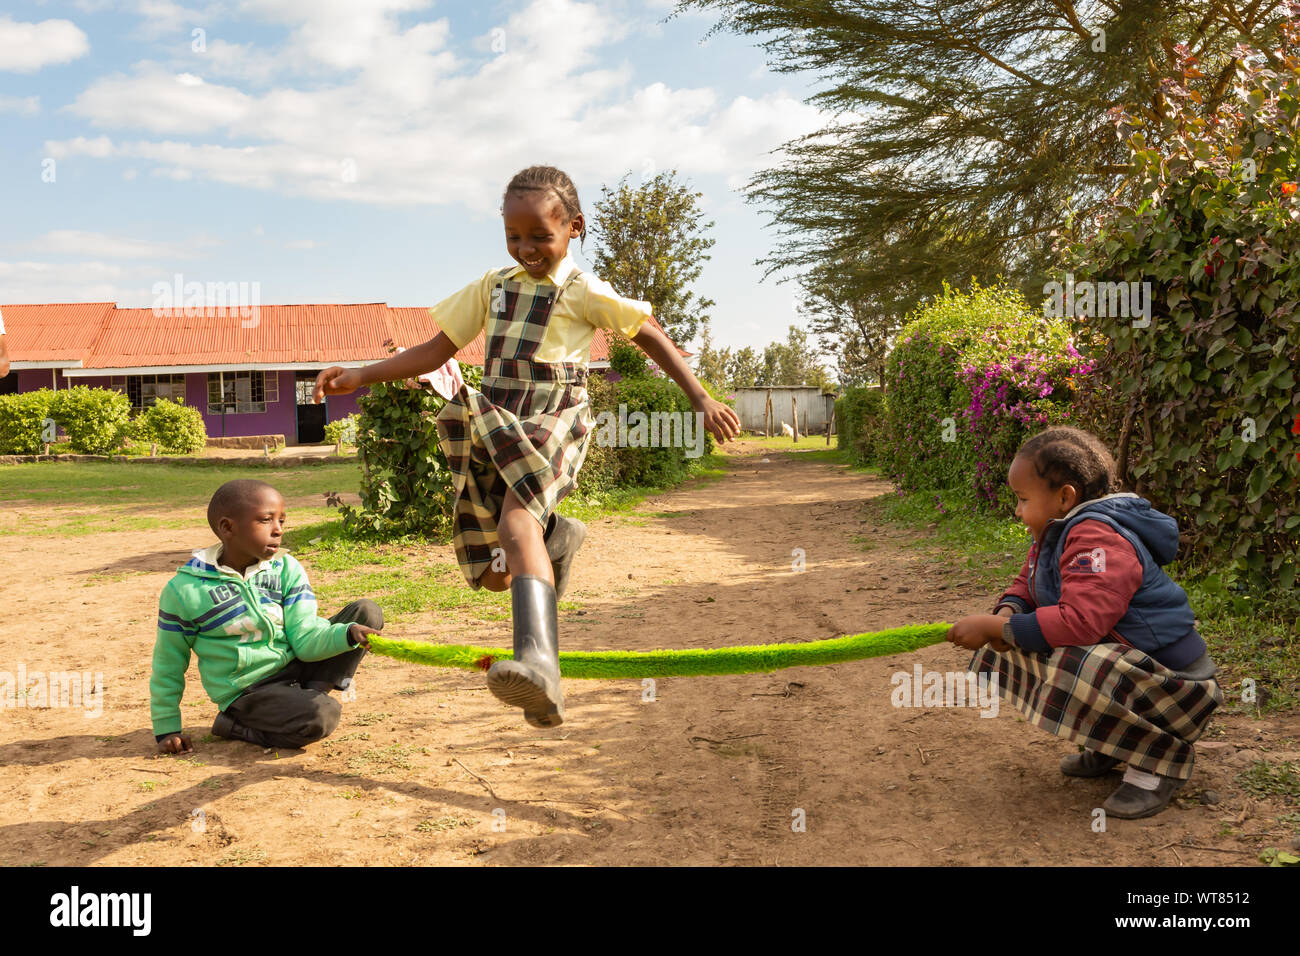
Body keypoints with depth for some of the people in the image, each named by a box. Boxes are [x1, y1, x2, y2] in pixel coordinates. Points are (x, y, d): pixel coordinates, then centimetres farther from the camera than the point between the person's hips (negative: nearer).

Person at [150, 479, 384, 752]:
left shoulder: (286, 569, 0)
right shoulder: (184, 590, -9)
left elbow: (305, 639, -8)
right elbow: (168, 664, 3)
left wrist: (348, 633, -29)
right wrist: (166, 728, 5)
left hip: (296, 668, 4)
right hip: (248, 692, -4)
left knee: (367, 611, -10)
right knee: (321, 715, -33)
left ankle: (313, 692, -11)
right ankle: (235, 727, -6)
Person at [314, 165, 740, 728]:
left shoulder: (584, 292, 3)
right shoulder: (493, 286, 16)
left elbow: (650, 338, 8)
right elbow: (437, 350, 17)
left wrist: (701, 400, 3)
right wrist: (358, 377, 9)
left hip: (554, 424, -5)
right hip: (491, 429, 6)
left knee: (516, 525, -35)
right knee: (494, 575, 5)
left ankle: (539, 662, -51)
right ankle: (556, 537, 37)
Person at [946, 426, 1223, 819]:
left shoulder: (1097, 538, -25)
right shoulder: (1055, 535, 7)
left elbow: (1080, 621, -37)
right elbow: (1025, 586, 15)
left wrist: (993, 628, -30)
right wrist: (1006, 613, -10)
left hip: (1171, 681, -10)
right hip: (1117, 659, 10)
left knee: (1076, 670, -38)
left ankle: (1162, 756, -9)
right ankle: (1112, 743, 14)